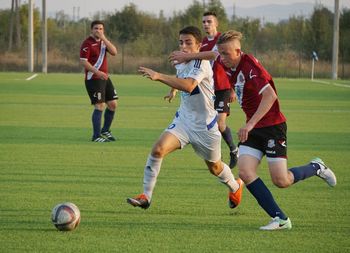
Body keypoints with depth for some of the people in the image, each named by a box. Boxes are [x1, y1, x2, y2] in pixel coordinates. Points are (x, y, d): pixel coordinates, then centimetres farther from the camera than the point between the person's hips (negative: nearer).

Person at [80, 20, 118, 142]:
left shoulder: (103, 41, 13)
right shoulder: (87, 43, -10)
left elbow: (114, 52, -3)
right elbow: (83, 61, -17)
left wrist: (104, 38, -11)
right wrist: (97, 72, -25)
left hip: (104, 78, 8)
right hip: (93, 79, -8)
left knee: (113, 104, 9)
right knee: (100, 106, -12)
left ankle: (105, 131, 26)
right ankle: (96, 136, -7)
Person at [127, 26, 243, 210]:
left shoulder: (201, 63, -23)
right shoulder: (181, 62, 3)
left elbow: (188, 85, -43)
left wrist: (158, 76, -47)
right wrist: (173, 90, 25)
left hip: (205, 124, -6)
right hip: (184, 118, 6)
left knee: (214, 167, 14)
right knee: (158, 149, -19)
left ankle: (235, 187, 47)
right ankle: (146, 196, -14)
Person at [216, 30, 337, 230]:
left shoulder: (250, 66, -22)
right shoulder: (229, 67, 3)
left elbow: (270, 96, -33)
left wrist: (250, 124, -36)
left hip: (273, 125, -8)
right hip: (253, 128, 8)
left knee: (281, 181, -10)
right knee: (245, 171, -12)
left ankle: (316, 168, 21)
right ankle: (281, 219, -9)